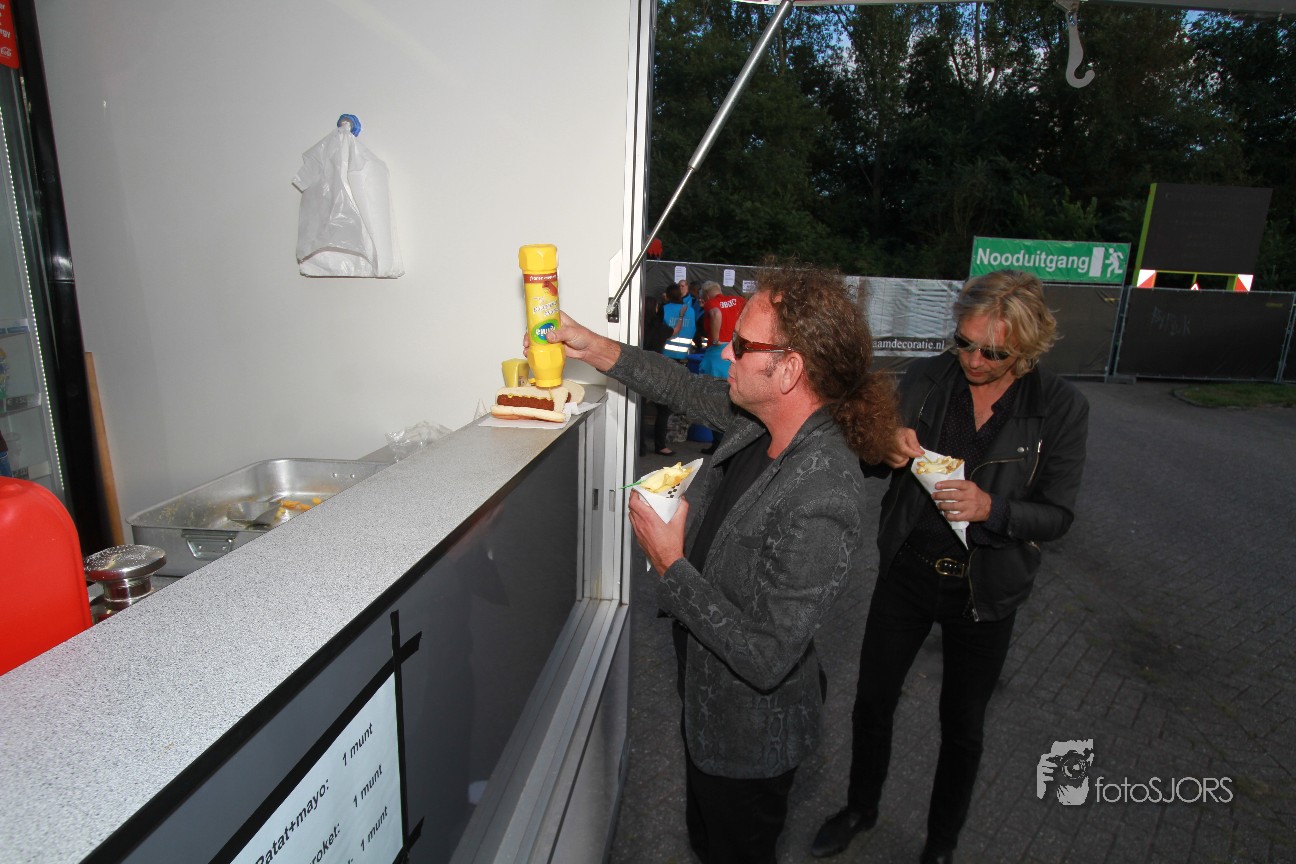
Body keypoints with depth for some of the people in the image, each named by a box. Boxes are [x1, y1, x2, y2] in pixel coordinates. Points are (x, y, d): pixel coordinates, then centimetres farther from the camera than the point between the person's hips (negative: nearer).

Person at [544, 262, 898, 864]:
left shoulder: (821, 503, -38)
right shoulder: (763, 421, -13)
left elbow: (766, 657, -35)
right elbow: (694, 390, 7)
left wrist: (671, 567, -26)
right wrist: (601, 351, 1)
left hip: (751, 740, -7)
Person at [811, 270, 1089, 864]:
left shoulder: (1060, 408, -12)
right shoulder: (927, 379, -8)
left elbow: (1058, 515, -9)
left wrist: (990, 508, -29)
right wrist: (888, 451, -23)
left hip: (985, 591, -1)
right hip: (906, 572, 2)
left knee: (963, 727, 18)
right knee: (872, 702, 16)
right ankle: (860, 809, 45)